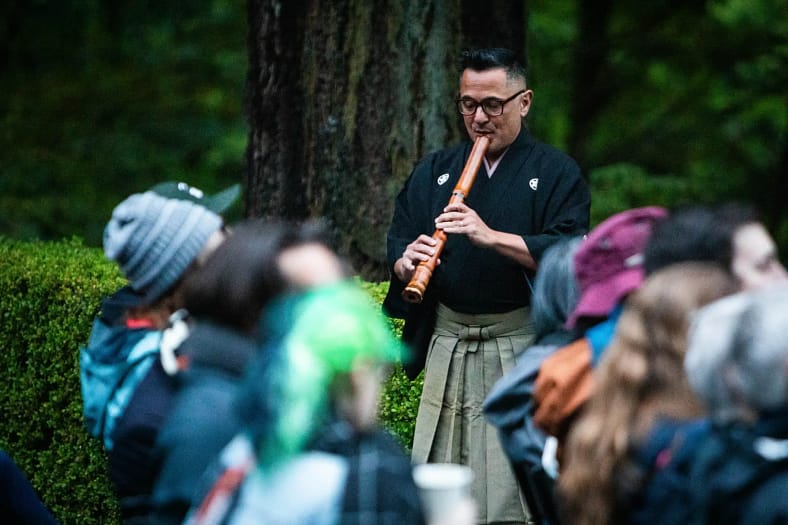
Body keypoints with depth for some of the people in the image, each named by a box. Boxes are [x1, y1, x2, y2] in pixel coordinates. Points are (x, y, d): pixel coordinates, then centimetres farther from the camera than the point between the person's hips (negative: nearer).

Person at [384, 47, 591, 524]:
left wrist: (492, 237, -24)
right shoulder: (433, 171, 14)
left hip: (522, 346, -4)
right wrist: (406, 264, -15)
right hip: (447, 345, 4)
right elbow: (398, 244, 9)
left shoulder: (556, 173, 1)